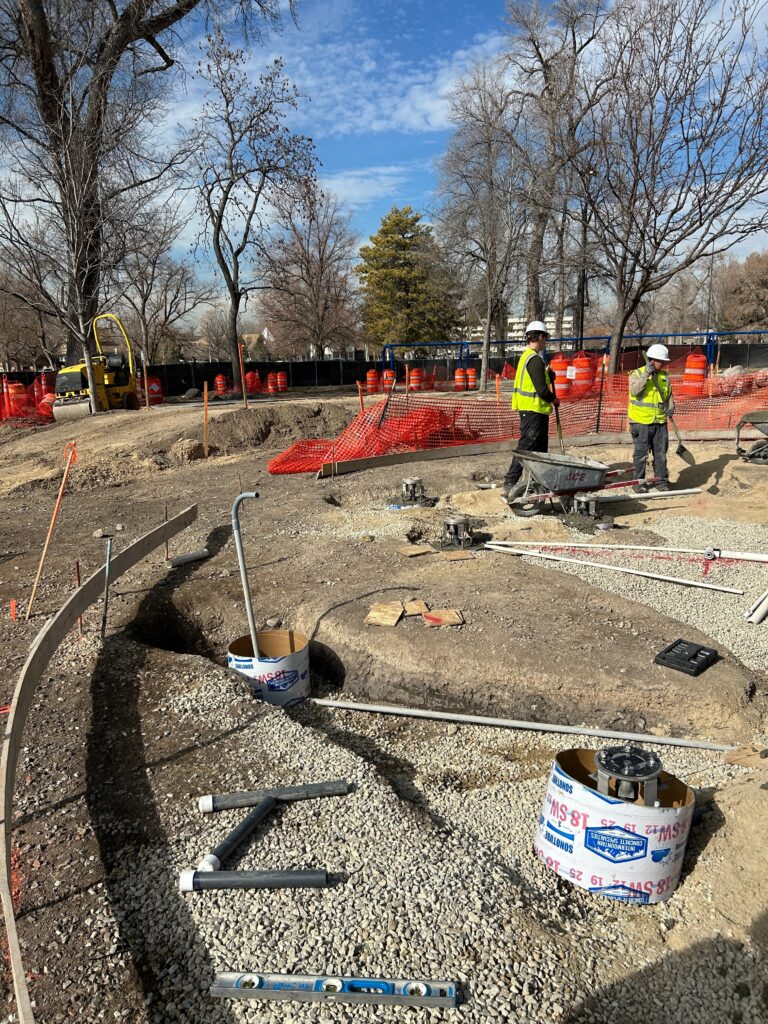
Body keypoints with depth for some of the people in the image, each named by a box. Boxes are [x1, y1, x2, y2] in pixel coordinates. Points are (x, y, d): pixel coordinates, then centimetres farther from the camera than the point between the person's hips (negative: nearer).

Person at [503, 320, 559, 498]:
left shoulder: (526, 356, 15)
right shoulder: (535, 359, -17)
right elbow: (541, 390, -22)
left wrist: (548, 374, 1)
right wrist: (553, 399, -3)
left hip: (528, 410, 10)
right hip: (534, 410, -10)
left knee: (540, 448, 17)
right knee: (525, 447, -7)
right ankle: (509, 484, -5)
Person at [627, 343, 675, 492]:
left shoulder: (664, 376, 11)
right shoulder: (637, 374, -5)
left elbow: (669, 394, 18)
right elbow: (634, 391, -22)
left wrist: (670, 405, -2)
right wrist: (646, 374, -27)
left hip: (660, 422, 5)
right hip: (641, 422, -5)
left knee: (661, 453, 9)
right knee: (641, 454, 2)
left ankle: (662, 481, 18)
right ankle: (639, 481, 13)